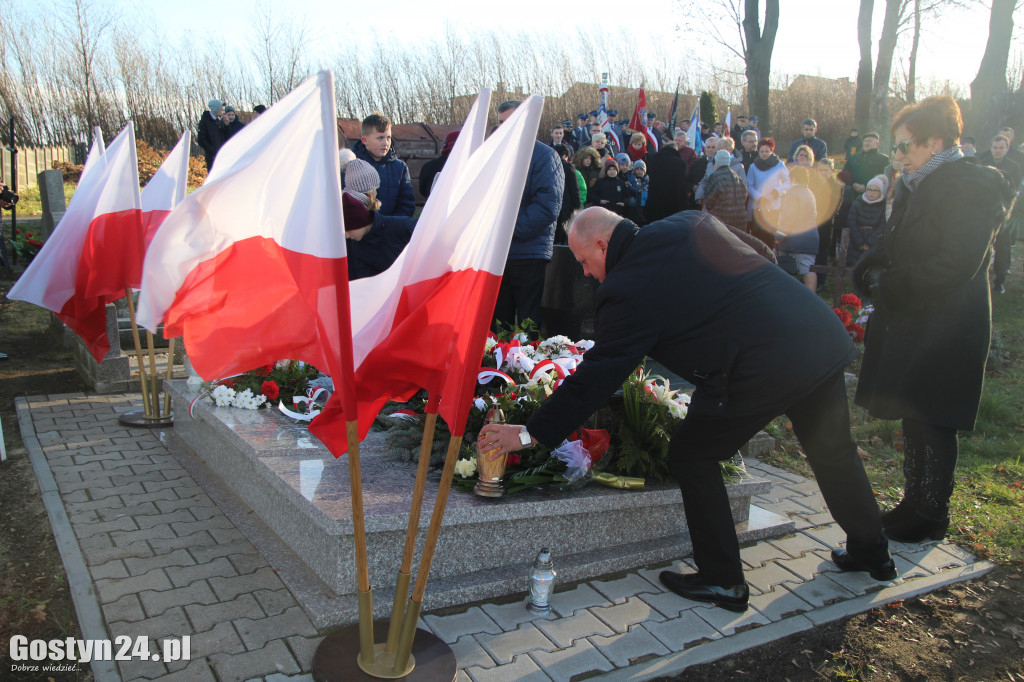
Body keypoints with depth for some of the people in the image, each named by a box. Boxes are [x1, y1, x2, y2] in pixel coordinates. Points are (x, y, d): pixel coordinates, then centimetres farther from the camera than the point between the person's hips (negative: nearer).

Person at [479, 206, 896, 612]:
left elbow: (596, 376, -10)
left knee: (691, 457, 7)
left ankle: (722, 580, 17)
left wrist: (530, 434, -3)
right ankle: (871, 552, 48)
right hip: (824, 336, 9)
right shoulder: (691, 224, 12)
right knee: (833, 451, 27)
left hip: (764, 365, -9)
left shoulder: (630, 288, -10)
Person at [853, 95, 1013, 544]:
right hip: (907, 326, 8)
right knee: (913, 418, 15)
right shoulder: (916, 186, 12)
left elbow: (954, 267, -22)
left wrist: (889, 287, -16)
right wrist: (872, 275, -4)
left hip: (944, 332, -8)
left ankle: (930, 516, 16)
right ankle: (915, 502, 28)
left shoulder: (973, 188, -14)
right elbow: (891, 248, 17)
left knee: (931, 423, 1)